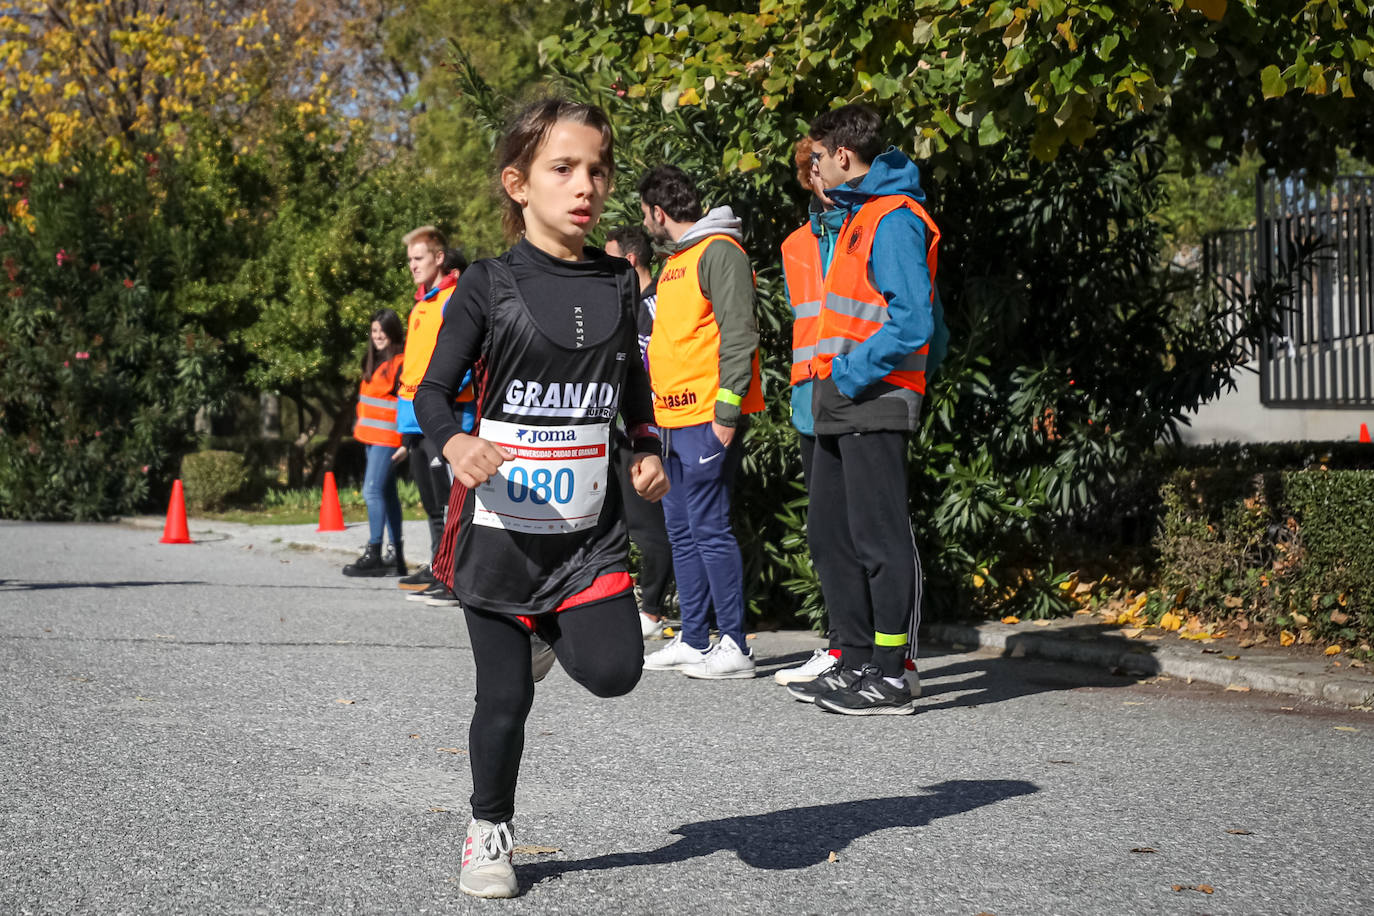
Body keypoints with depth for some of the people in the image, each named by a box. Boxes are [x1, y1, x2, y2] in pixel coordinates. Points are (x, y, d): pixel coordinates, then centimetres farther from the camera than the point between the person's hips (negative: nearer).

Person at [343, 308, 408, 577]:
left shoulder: (401, 363, -10)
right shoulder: (372, 362, 16)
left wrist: (406, 443, -18)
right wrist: (359, 425, 20)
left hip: (387, 438, -9)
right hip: (370, 435, 9)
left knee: (372, 491, -15)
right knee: (387, 493, 10)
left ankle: (373, 553, -13)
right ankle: (396, 557, 13)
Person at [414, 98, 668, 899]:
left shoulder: (618, 283, 6)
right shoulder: (490, 285, -6)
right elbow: (433, 391, -6)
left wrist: (648, 452, 3)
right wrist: (456, 445, -27)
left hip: (591, 529, 3)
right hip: (502, 525, -3)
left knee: (614, 671, -13)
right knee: (506, 697, 2)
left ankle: (550, 631, 21)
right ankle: (489, 836, 25)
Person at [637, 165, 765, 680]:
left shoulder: (719, 251, -9)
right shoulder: (676, 260, 21)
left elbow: (738, 333, -16)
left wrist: (727, 409, -20)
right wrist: (649, 406, 21)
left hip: (708, 419, -10)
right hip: (675, 418, 10)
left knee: (709, 527, -9)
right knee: (681, 530, 11)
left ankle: (734, 647, -4)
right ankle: (693, 641, 18)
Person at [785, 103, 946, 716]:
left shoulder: (893, 220, -13)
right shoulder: (858, 216, 19)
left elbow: (912, 325, -21)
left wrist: (850, 373, -17)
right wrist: (830, 375, 14)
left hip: (874, 405, -11)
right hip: (840, 410, 11)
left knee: (879, 539, -7)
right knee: (830, 537, 13)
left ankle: (892, 678, -2)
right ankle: (857, 662, 21)